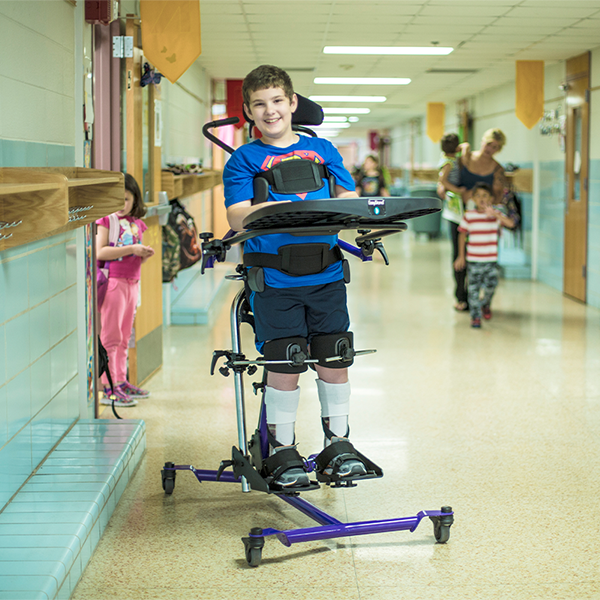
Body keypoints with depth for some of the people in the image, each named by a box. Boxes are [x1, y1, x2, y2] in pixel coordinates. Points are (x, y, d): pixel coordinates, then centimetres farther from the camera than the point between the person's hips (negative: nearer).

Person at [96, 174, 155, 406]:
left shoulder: (136, 223, 14)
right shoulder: (105, 219, -5)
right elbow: (100, 252, -16)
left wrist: (145, 255, 0)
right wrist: (132, 249, -18)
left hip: (132, 282, 7)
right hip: (112, 282, -7)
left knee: (124, 337, 13)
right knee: (110, 336, -6)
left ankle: (121, 382, 21)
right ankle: (108, 388, -5)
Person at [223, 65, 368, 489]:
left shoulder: (321, 150, 14)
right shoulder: (245, 159, 5)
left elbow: (350, 198, 11)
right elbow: (238, 217, -7)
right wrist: (276, 209, -24)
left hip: (326, 275, 2)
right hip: (274, 280, -2)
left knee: (334, 360, 2)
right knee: (284, 365, -5)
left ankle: (338, 443, 20)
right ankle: (283, 451, 12)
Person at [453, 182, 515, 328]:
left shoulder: (496, 214, 0)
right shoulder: (468, 215, -2)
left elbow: (511, 223, -16)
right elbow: (462, 234, 6)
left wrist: (495, 214, -30)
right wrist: (461, 256, 6)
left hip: (491, 260, 1)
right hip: (473, 260, -1)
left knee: (491, 285, 3)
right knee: (474, 289, -2)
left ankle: (485, 304, 34)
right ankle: (475, 316, 7)